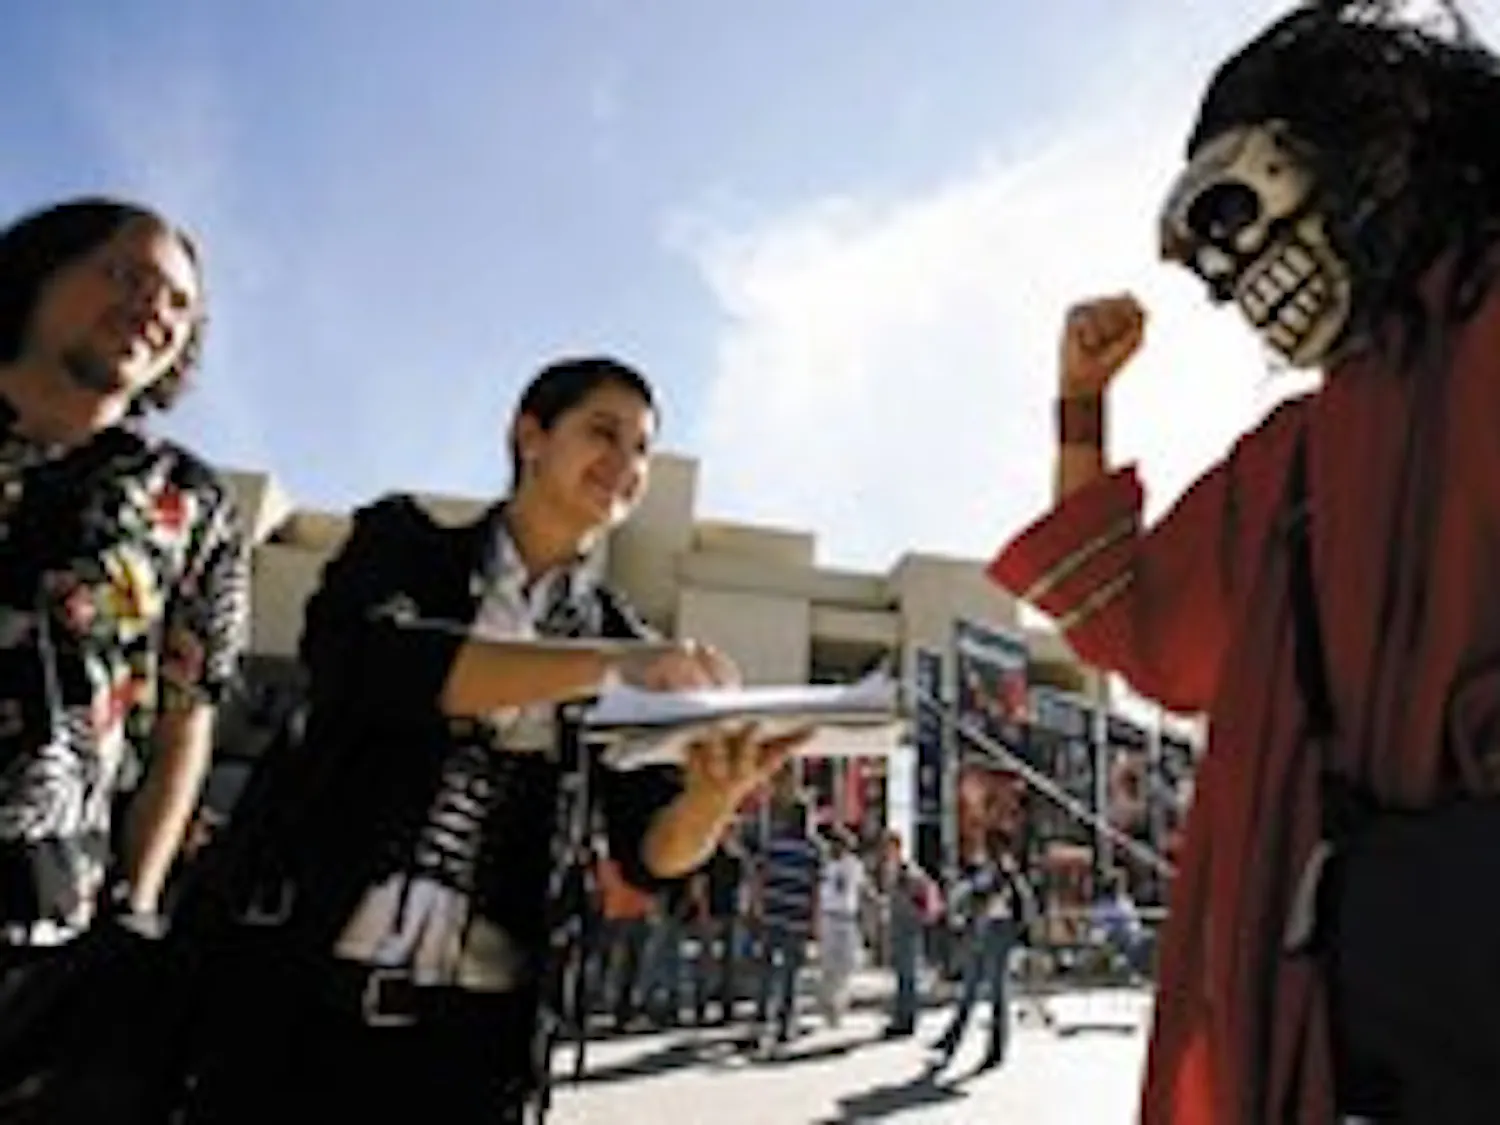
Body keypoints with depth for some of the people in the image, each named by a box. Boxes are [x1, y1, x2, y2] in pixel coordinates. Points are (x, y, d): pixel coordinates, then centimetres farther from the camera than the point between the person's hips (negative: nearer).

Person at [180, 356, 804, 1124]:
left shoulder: (630, 646, 7)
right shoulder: (404, 544, 3)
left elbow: (654, 853, 0)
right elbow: (368, 661, -19)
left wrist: (717, 791, -22)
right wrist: (610, 665, -25)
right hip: (294, 989, -2)